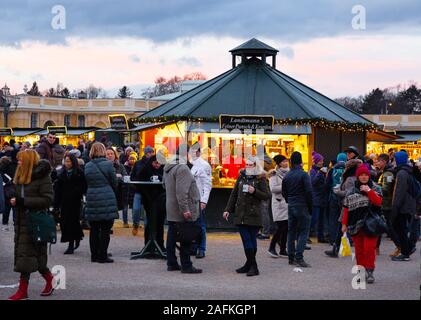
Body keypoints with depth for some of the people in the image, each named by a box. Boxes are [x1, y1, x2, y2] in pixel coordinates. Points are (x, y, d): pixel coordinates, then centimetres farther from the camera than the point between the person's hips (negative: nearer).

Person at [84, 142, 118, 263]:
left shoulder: (87, 166, 4)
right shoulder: (108, 164, -8)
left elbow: (87, 183, 8)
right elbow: (114, 184, -2)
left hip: (92, 200, 4)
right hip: (107, 200, -4)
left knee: (94, 229, 11)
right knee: (105, 230, 0)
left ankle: (94, 255, 15)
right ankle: (103, 256, 0)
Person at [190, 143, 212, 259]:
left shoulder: (204, 165, -5)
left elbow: (207, 184, -8)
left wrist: (203, 201, -15)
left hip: (199, 200, -6)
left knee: (200, 225, -2)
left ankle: (201, 249, 3)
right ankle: (193, 248, 15)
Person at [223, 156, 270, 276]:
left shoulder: (260, 179, -1)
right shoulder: (241, 177, 13)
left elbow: (267, 195, -5)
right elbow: (234, 194, 17)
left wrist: (254, 191, -18)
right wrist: (228, 209, 13)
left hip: (254, 215, -4)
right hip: (240, 214, 4)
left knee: (252, 240, 0)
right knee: (246, 240, 1)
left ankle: (251, 265, 5)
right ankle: (252, 265, 5)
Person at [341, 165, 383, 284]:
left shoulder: (375, 188, 6)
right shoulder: (351, 191, 12)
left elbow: (378, 202, -10)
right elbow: (346, 208, 12)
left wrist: (369, 191, -17)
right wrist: (344, 223, 10)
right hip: (355, 224, 3)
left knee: (369, 248, -9)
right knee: (359, 249, 4)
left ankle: (370, 271, -3)